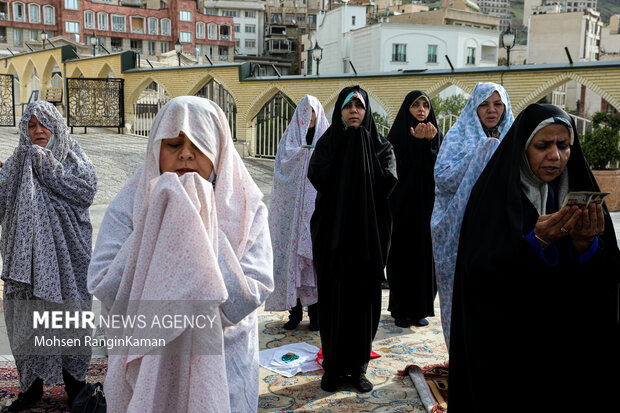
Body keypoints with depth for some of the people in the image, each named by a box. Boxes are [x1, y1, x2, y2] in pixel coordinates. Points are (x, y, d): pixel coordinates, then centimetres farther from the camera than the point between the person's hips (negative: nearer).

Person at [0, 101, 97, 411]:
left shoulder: (72, 157, 4)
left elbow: (86, 190, -14)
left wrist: (46, 165, -14)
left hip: (65, 253, -2)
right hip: (27, 251, 3)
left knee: (68, 315, 4)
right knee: (27, 315, 7)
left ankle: (74, 382, 20)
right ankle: (32, 385, 22)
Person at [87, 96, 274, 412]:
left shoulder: (245, 209, -10)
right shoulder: (129, 205, -8)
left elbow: (246, 300, -20)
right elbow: (105, 291, -18)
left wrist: (199, 237, -25)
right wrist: (155, 229, -23)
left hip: (221, 367, 0)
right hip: (143, 363, 0)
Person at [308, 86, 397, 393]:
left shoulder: (380, 145, 5)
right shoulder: (327, 143, 5)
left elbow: (388, 181, -12)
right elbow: (316, 176, -14)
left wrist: (362, 148, -10)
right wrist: (345, 145, -10)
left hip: (368, 233, 1)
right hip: (333, 233, 0)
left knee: (364, 299, 5)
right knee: (333, 300, 3)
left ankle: (358, 366, 18)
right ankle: (333, 366, 17)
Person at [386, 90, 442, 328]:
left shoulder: (436, 135, 8)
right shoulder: (397, 135, -1)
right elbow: (397, 170, -14)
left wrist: (429, 143, -19)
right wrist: (417, 143, -21)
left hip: (427, 207, 3)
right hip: (402, 206, -3)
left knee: (425, 257, 6)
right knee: (402, 256, 1)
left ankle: (420, 308, 18)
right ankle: (401, 310, 12)